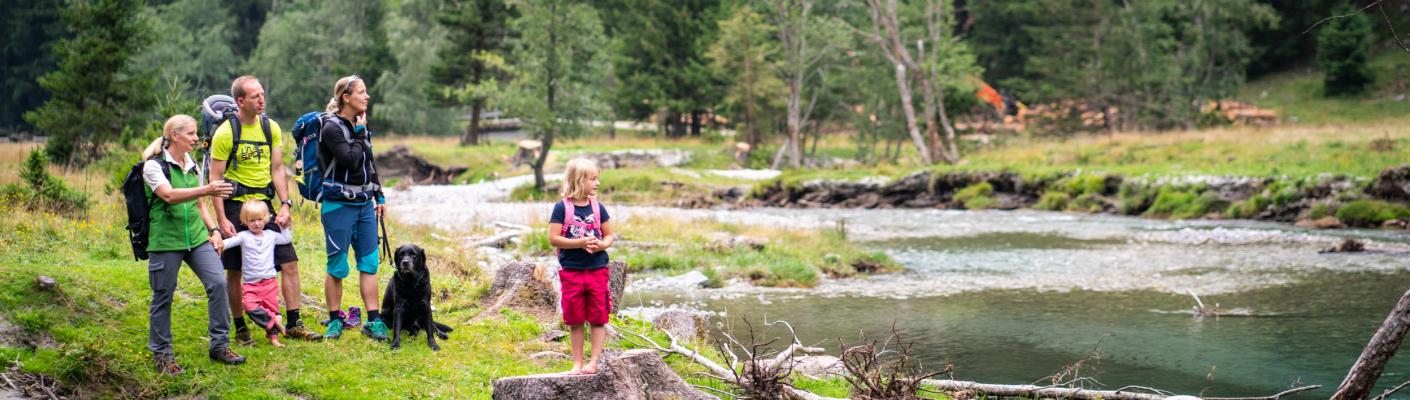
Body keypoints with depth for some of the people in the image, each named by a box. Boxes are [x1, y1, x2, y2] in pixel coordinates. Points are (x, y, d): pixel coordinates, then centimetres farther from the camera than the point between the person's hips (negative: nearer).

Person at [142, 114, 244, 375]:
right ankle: (161, 354, 15)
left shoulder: (193, 167, 14)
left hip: (196, 237, 6)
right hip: (165, 241, -6)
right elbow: (169, 195, -24)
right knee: (163, 297, 1)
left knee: (217, 283, -8)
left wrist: (213, 230, 8)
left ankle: (220, 345, 2)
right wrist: (206, 190, -36)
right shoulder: (155, 166, -8)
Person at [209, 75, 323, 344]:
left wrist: (285, 205, -6)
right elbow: (216, 178, -9)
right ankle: (240, 327, 16)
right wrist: (222, 220, -14)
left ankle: (293, 324, 7)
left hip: (265, 205, 4)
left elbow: (277, 169, 7)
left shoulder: (271, 128, 4)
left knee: (289, 263, -1)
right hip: (235, 206, -4)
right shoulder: (225, 133, -10)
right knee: (235, 271, 3)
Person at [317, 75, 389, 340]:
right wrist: (359, 133, -12)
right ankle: (335, 319, 12)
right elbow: (351, 161, -22)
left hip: (365, 204, 7)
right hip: (339, 206, -7)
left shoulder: (361, 126, 11)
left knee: (369, 263, 4)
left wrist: (379, 197, 18)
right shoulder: (332, 128, -12)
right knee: (337, 266, 1)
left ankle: (373, 320, 6)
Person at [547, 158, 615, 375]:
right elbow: (553, 238, -10)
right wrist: (581, 243, -18)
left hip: (597, 270, 2)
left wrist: (601, 245, -12)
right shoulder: (562, 207, -6)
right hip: (571, 272, -2)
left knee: (598, 318, 1)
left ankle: (594, 361, 8)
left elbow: (609, 235, 11)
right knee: (575, 321, 6)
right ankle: (577, 363, 14)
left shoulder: (597, 207, 4)